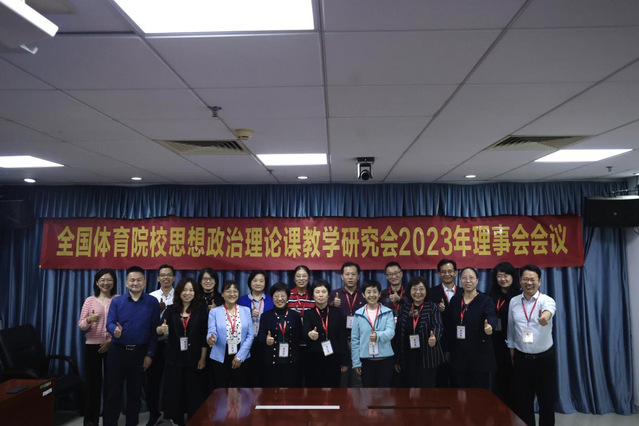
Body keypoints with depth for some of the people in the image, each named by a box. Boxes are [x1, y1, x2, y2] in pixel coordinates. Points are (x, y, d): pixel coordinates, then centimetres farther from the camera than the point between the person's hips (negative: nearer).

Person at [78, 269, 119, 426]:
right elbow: (81, 325, 2)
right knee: (92, 382, 5)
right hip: (92, 346, 1)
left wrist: (111, 341, -11)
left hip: (112, 346, -1)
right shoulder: (90, 300, 4)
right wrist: (89, 320, -20)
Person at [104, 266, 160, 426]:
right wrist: (115, 330, -31)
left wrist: (150, 354, -6)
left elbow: (154, 330, -3)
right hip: (118, 351, 1)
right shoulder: (116, 301, 2)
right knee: (113, 391, 6)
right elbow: (110, 323, -7)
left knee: (135, 391, 12)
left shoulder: (152, 302, -3)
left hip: (140, 352, 0)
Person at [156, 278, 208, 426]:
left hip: (194, 358, -1)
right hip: (174, 358, 2)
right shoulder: (171, 309, 2)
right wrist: (161, 329, -29)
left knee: (194, 392, 5)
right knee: (174, 392, 5)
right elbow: (159, 330, -6)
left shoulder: (201, 309, -3)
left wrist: (203, 358, -6)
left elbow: (204, 334, -3)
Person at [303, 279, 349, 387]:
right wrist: (310, 334, -43)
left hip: (333, 359, 1)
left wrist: (345, 361, -1)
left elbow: (342, 337, 2)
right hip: (315, 359, 0)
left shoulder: (337, 312, 3)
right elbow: (305, 329, -19)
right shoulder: (309, 314, 1)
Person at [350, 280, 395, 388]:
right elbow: (354, 339, 2)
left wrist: (378, 335, -34)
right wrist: (356, 362, 0)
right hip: (366, 360, 1)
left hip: (385, 359, -1)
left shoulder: (387, 312, -1)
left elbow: (390, 332, -14)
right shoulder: (358, 314, 0)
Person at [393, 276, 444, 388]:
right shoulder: (404, 308, 6)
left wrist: (435, 337, -38)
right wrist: (397, 359, 6)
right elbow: (398, 334, 7)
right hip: (408, 358, 3)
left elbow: (438, 325, -14)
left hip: (427, 358, -2)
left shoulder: (432, 307, 0)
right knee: (408, 387, 7)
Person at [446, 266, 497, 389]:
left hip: (480, 355, -3)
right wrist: (448, 350, 8)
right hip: (458, 355, 3)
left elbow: (491, 317, -24)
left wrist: (489, 326, -46)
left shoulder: (486, 300, -4)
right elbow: (449, 326, 10)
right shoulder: (454, 300, 6)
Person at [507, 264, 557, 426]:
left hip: (544, 358, -2)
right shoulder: (513, 302, 0)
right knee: (522, 401, 10)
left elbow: (548, 311, -37)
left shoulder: (546, 300, -11)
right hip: (521, 359, 2)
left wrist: (545, 317, -60)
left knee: (547, 400, 11)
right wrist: (512, 353, 10)